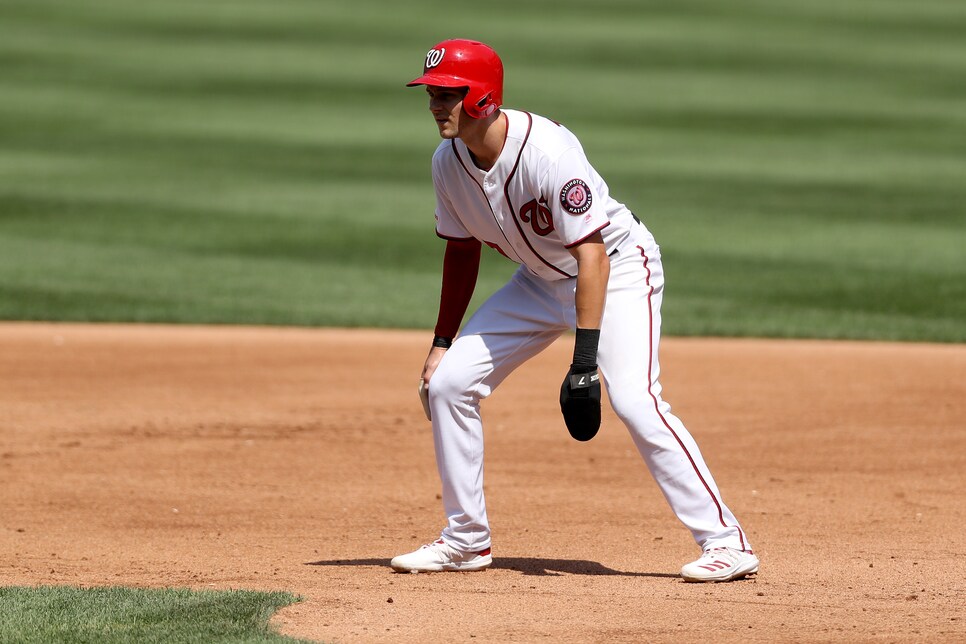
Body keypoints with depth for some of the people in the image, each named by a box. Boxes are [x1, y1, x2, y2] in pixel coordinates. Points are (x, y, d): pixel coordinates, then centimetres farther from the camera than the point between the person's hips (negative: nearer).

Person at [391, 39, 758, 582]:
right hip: (542, 280, 8)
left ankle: (727, 542, -21)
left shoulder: (547, 151, -32)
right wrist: (443, 342, 8)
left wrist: (584, 359, -35)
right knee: (448, 382, 0)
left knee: (634, 400, -26)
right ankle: (467, 541, 13)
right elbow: (463, 250, 8)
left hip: (618, 269, -8)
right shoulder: (449, 162, -9)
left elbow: (592, 255, -32)